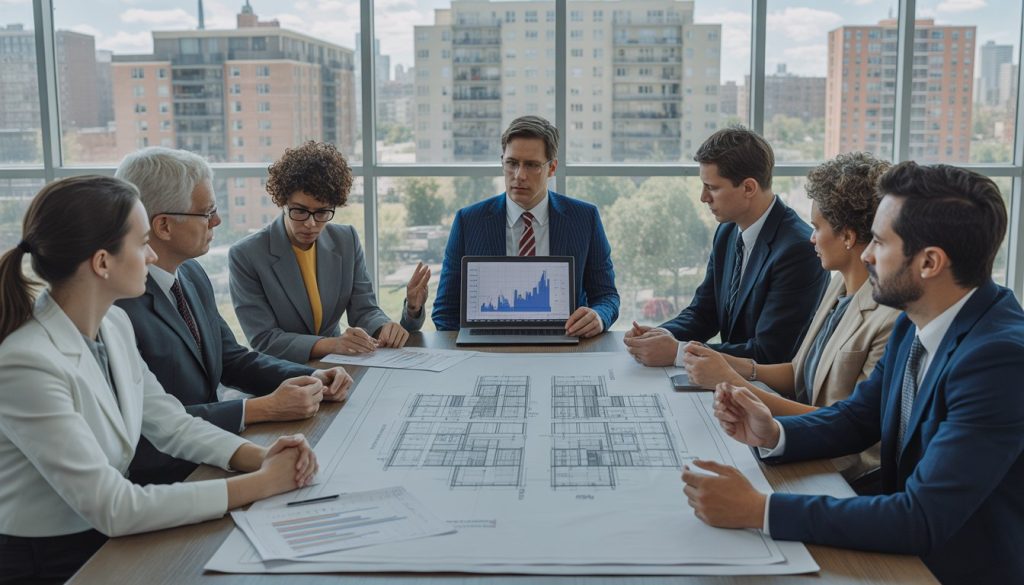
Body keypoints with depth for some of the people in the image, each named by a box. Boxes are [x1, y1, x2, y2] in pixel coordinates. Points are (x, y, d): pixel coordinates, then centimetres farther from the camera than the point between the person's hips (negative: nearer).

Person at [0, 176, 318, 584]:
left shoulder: (114, 324, -1)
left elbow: (169, 423, 7)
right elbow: (113, 508, -25)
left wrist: (258, 457, -10)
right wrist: (260, 483, -22)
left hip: (107, 541, 7)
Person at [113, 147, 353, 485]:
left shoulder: (192, 275, 5)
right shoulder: (116, 305, -22)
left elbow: (230, 358, 13)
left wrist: (312, 379, -3)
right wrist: (262, 409, -21)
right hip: (161, 479, -8)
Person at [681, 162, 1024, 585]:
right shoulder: (914, 325, -1)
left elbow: (922, 519, -29)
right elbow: (856, 416, 9)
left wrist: (757, 509, -29)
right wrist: (773, 433, -11)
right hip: (904, 551, 6)